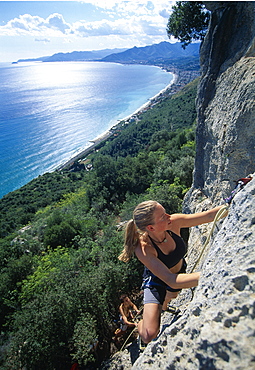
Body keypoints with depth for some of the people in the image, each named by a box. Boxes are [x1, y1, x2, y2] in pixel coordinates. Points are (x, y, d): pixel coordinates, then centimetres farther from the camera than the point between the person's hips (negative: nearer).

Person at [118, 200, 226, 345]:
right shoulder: (143, 249, -39)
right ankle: (141, 324, 25)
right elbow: (172, 280, -44)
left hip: (181, 269, 5)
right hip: (157, 281, -4)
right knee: (149, 336, -12)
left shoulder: (173, 222, -28)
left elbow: (210, 215, -23)